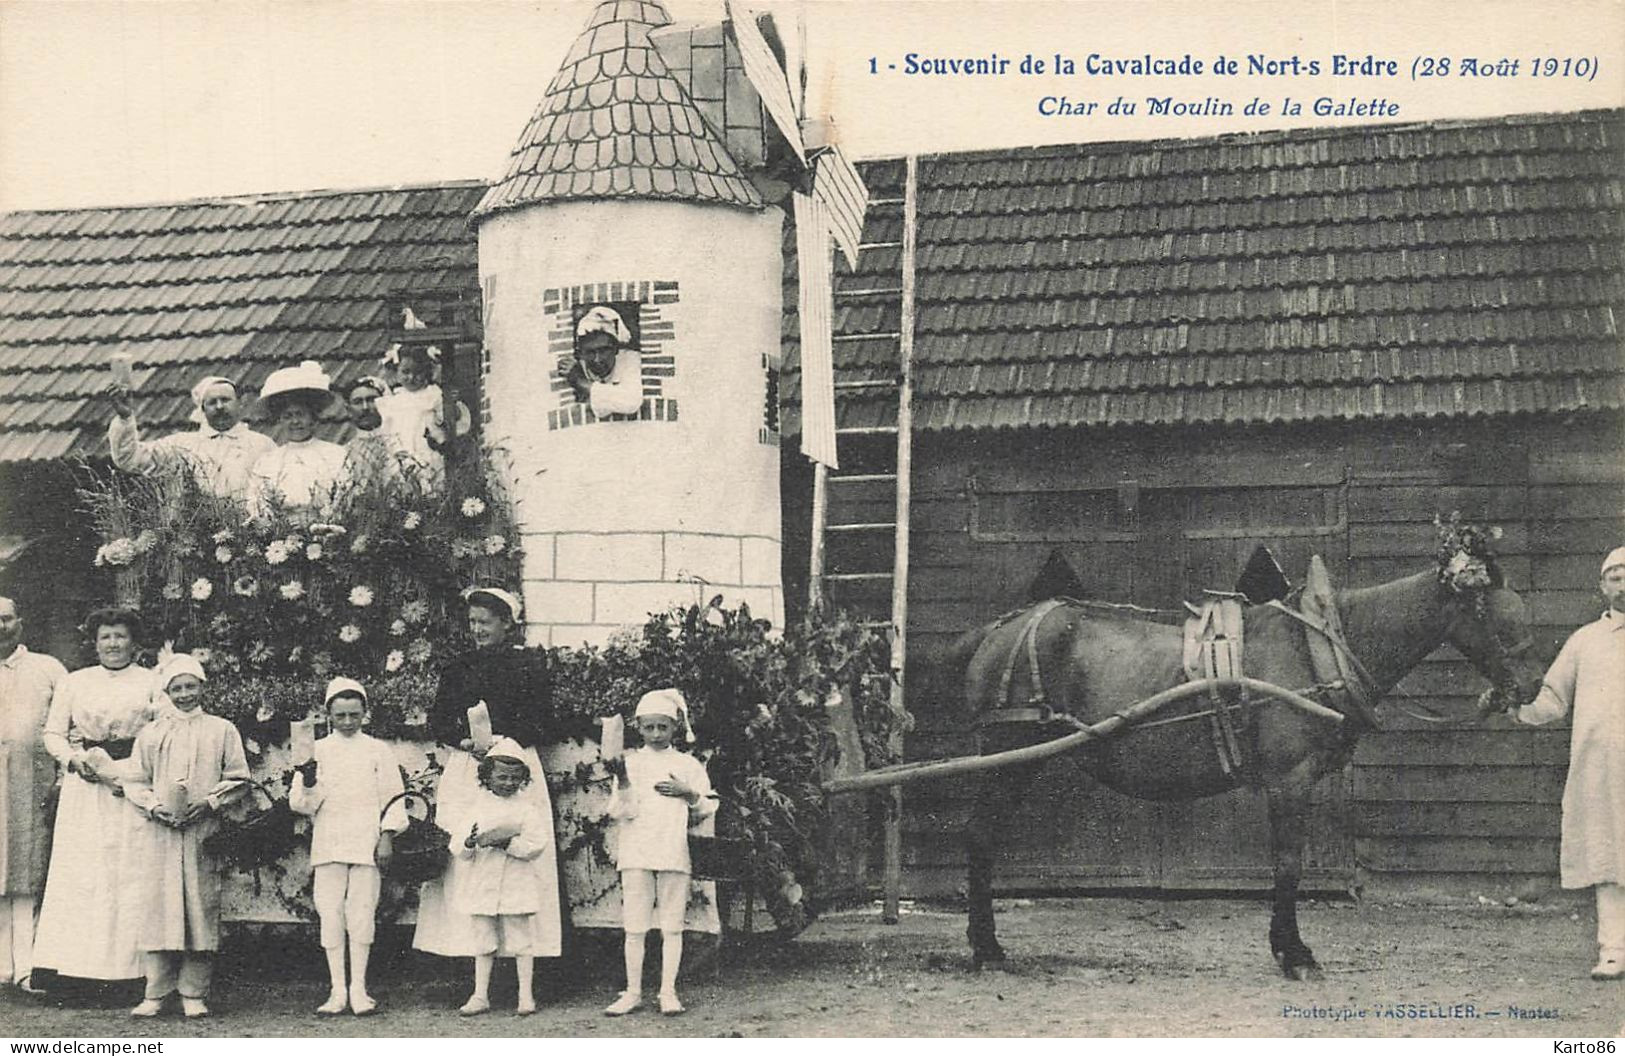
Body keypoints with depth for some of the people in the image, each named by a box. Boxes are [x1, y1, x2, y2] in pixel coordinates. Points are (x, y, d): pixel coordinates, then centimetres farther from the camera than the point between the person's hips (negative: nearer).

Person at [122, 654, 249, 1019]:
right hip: (161, 831, 1)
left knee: (202, 906, -3)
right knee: (159, 907, -4)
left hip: (205, 831, -1)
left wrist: (209, 802, -8)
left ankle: (194, 994, 3)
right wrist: (154, 805, -6)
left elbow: (238, 780, 7)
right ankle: (155, 994, 1)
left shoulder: (222, 731, 10)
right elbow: (135, 782, 12)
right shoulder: (150, 734, 13)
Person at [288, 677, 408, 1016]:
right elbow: (301, 804, 4)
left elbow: (392, 798, 6)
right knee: (330, 915, -2)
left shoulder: (378, 751, 7)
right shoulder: (317, 751, 7)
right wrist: (308, 784, -17)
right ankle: (337, 991, 3)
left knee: (362, 914, -2)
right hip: (328, 845, 1)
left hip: (366, 844, -1)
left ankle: (358, 989, 4)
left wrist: (387, 838, -2)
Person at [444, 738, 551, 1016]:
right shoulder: (475, 805, 5)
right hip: (481, 883, 2)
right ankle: (480, 996, 17)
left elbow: (537, 844, -10)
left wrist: (506, 842, -21)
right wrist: (471, 842, -22)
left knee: (521, 939, 3)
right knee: (483, 940, 9)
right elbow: (457, 845, 0)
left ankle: (526, 995, 11)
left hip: (517, 883, -2)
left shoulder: (529, 806, 0)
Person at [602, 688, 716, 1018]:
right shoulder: (630, 763, 5)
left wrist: (687, 792, -7)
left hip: (675, 851, 1)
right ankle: (633, 993, 9)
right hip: (636, 852, 0)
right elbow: (620, 812, -5)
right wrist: (623, 783, -21)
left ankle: (668, 992, 8)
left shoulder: (688, 765, 9)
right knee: (634, 926, 1)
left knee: (672, 926, 2)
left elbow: (707, 809, 10)